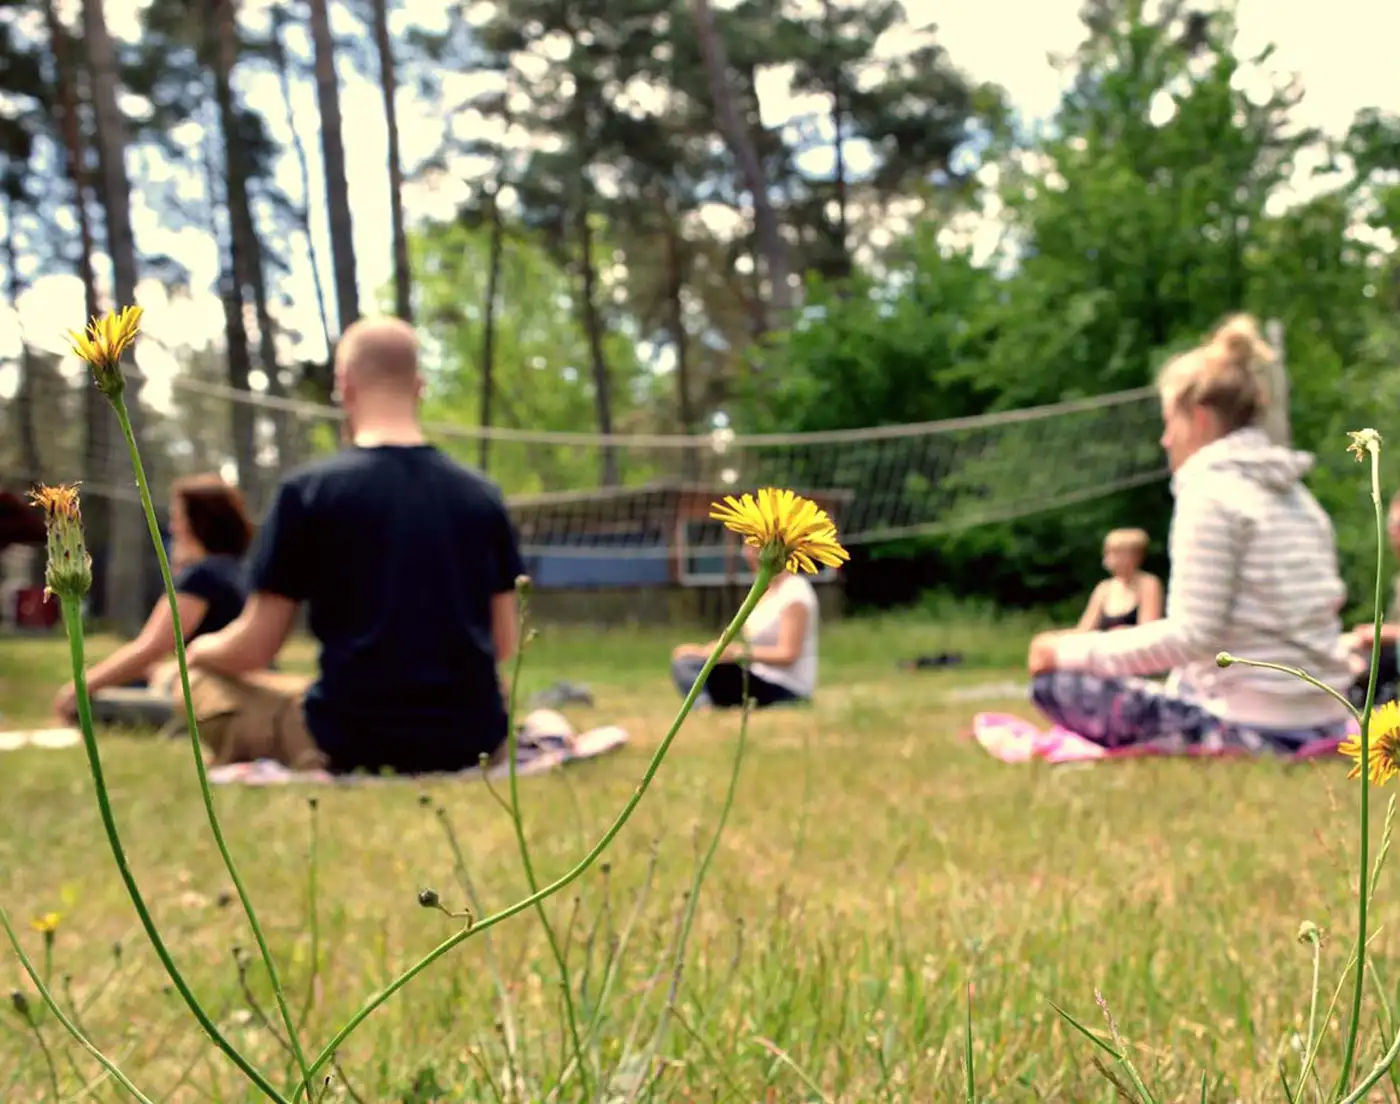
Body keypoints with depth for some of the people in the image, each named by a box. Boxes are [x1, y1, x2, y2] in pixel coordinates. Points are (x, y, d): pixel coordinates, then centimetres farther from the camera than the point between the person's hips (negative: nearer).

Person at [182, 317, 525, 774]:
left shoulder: (309, 488, -6)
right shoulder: (482, 494, 4)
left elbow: (255, 647, -3)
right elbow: (504, 644, 10)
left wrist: (199, 650, 20)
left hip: (355, 744, -4)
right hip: (472, 740, 4)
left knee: (202, 684, 20)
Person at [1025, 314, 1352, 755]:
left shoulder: (1211, 491, -12)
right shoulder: (1296, 494, 13)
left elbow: (1190, 634, -19)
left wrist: (1072, 650, -10)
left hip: (1257, 734, -9)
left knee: (1055, 683, -4)